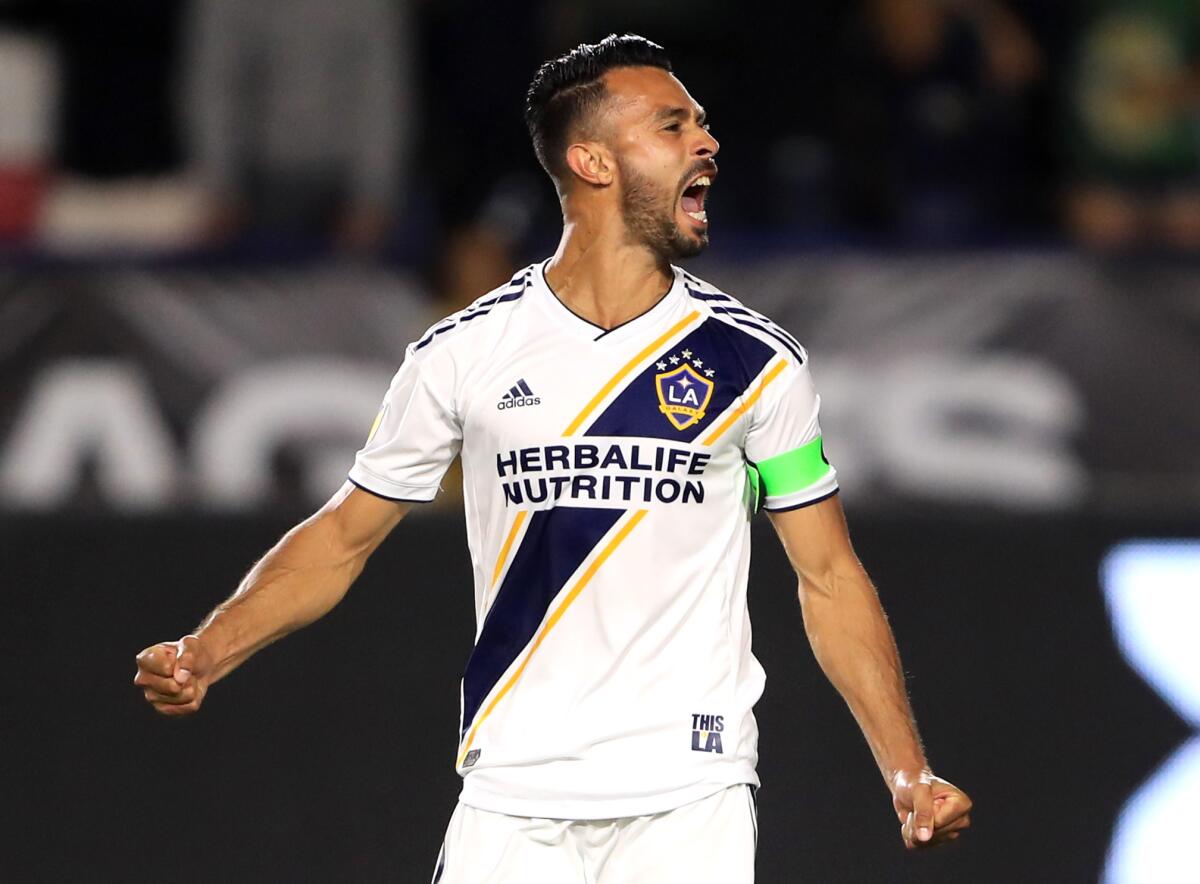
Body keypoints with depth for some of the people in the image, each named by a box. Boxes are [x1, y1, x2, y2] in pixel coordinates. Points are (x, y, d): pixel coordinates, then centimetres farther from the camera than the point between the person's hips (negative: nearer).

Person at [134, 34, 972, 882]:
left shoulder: (757, 361, 2)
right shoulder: (463, 355, 2)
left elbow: (829, 577, 6)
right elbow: (343, 535, 10)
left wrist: (909, 775, -2)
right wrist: (204, 655, -3)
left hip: (691, 806, 0)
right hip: (513, 803, 0)